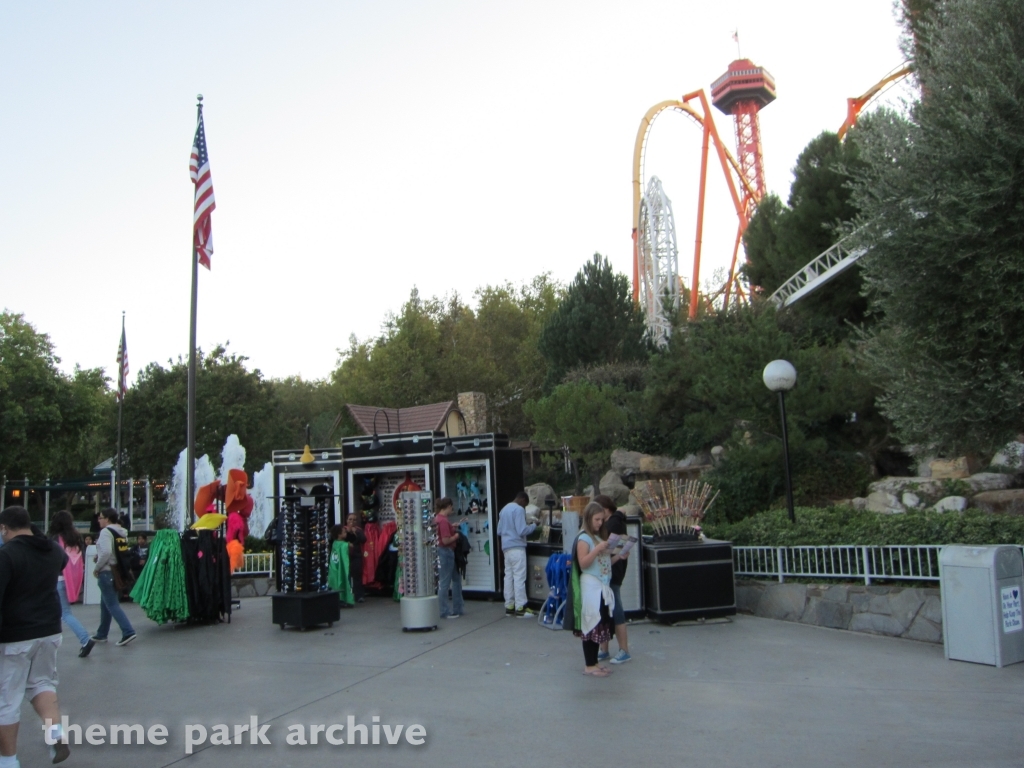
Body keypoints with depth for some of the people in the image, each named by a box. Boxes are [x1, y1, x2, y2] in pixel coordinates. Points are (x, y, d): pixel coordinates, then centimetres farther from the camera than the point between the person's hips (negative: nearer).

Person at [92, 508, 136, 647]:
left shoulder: (105, 532, -14)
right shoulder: (120, 532, 13)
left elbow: (106, 552, -27)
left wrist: (96, 568, -14)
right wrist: (98, 556, 11)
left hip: (106, 572, -9)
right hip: (116, 571, 9)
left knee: (112, 604, -8)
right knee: (105, 604, 18)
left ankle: (128, 632, -17)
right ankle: (101, 634, 27)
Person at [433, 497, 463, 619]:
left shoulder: (438, 518, 9)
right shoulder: (443, 521, -21)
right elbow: (446, 540, -24)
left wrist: (452, 527, 14)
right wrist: (456, 536, -9)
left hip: (448, 552, 11)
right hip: (446, 552, -11)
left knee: (456, 579, 19)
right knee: (444, 582, -1)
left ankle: (457, 609, 27)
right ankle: (445, 612, 7)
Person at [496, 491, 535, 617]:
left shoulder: (504, 509, 16)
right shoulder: (519, 509, -10)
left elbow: (499, 531, 21)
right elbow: (522, 531, -16)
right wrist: (534, 526, -2)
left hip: (506, 548, 8)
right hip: (517, 547, -8)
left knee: (508, 576, 9)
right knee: (519, 577, -6)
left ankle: (509, 607, 11)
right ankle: (520, 608, -6)